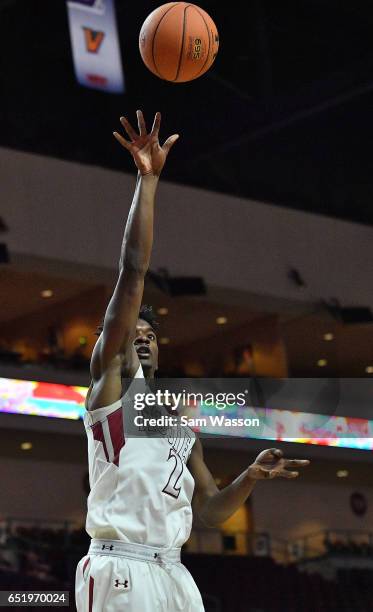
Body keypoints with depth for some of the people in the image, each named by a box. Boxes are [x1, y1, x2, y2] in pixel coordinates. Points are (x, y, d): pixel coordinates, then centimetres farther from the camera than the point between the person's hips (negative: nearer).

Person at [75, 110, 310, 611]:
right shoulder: (109, 376, 8)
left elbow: (210, 511, 24)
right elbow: (133, 274, -3)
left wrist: (251, 477, 5)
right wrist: (148, 179, -7)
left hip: (172, 572, 7)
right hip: (120, 568, -7)